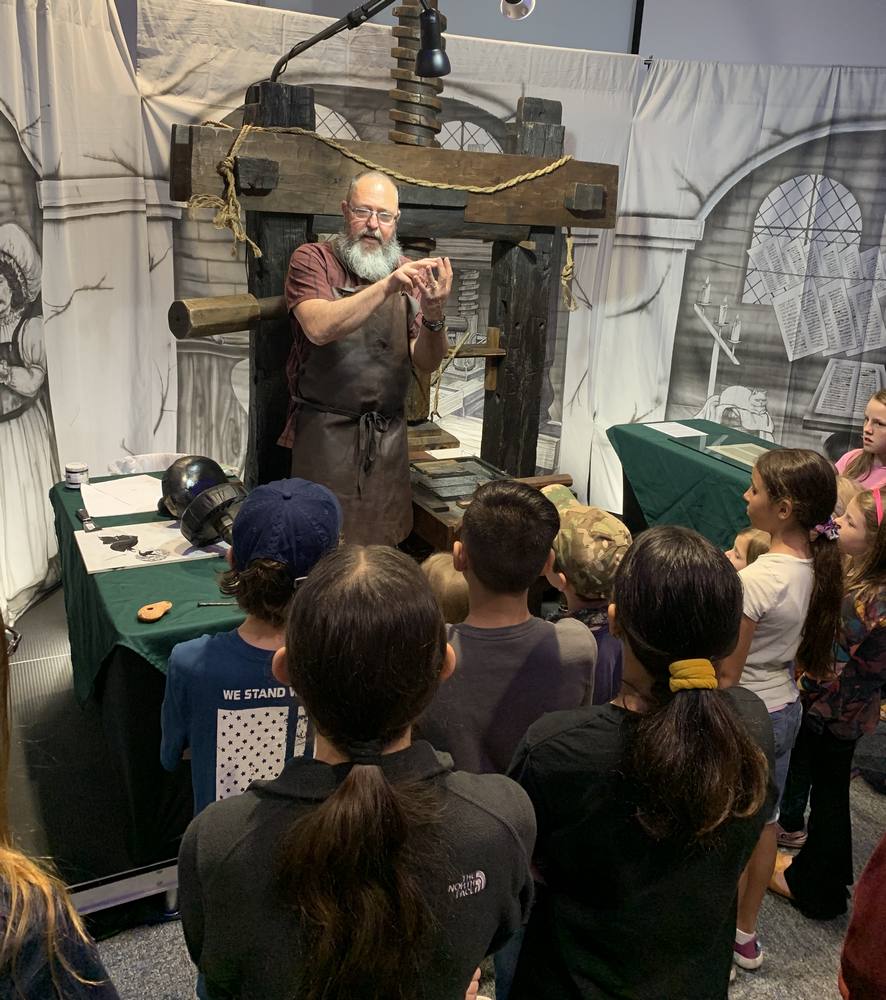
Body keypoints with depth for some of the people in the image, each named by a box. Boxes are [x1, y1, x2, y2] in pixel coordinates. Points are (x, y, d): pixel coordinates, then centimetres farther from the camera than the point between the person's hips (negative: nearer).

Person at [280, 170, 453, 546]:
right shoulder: (312, 259, -2)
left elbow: (427, 362, 2)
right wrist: (387, 287, -29)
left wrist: (433, 313, -17)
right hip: (326, 431, -3)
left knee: (384, 542, 10)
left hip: (389, 434, 4)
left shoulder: (409, 273, 8)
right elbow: (319, 328, -21)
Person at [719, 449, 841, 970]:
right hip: (787, 708, 8)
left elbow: (727, 673, -21)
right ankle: (747, 935, 41)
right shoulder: (819, 566, -6)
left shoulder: (754, 580, -29)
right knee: (763, 823, 22)